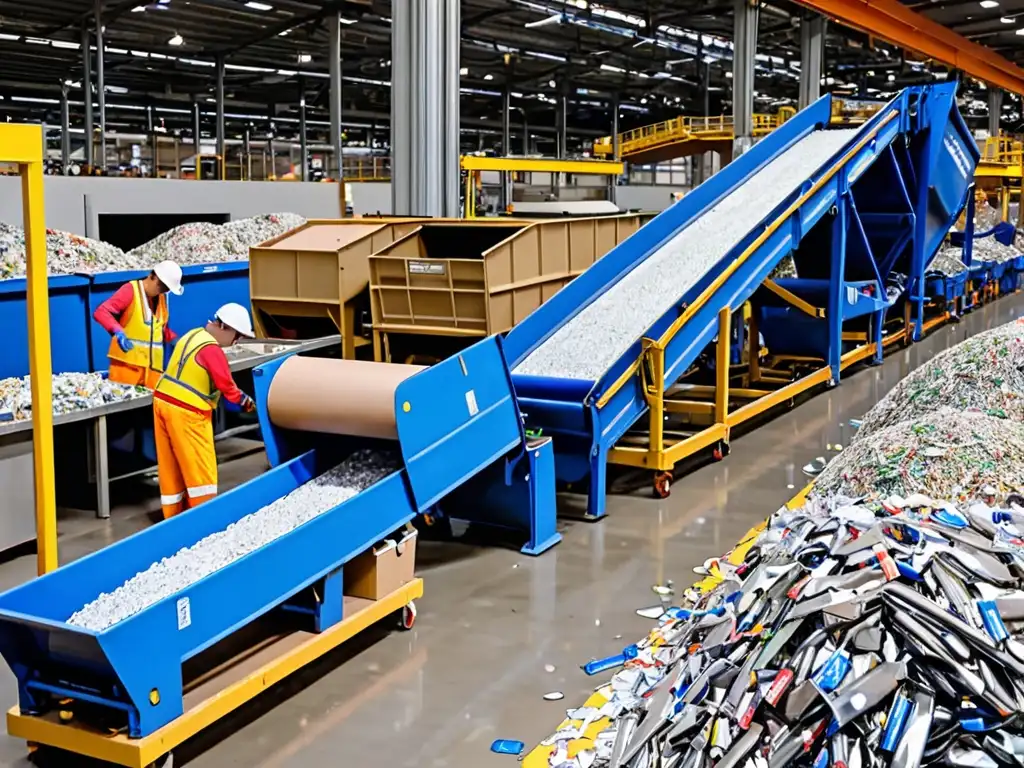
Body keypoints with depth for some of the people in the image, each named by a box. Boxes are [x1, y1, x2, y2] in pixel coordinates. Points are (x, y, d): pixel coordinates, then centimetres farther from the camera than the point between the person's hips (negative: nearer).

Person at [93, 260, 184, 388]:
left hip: (153, 364, 6)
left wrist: (174, 340, 8)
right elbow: (101, 312, -14)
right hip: (127, 361, -6)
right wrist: (117, 331, -30)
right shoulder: (131, 290, -5)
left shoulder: (162, 297, 17)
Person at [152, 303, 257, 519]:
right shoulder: (211, 349, -17)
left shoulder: (192, 336, 12)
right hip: (185, 412, -10)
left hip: (163, 401, 10)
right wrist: (245, 402, 1)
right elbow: (226, 384, -18)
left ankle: (174, 517, 23)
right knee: (200, 469, -1)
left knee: (171, 466, 15)